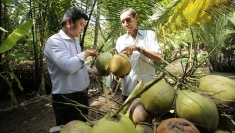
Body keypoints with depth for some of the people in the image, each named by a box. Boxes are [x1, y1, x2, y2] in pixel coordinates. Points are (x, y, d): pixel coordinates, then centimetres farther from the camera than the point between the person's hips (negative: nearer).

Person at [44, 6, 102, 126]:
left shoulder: (75, 41, 11)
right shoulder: (54, 41, -18)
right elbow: (68, 66, -33)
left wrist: (93, 71, 4)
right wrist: (86, 53, -18)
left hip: (82, 95, 9)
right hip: (66, 100, -8)